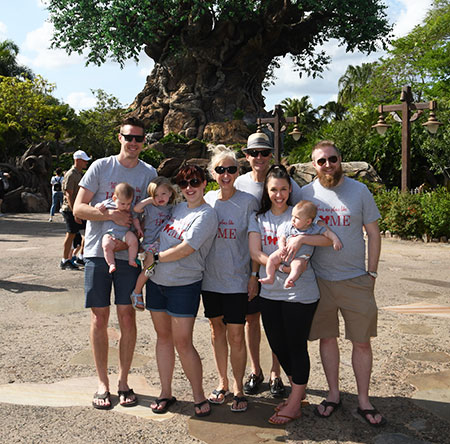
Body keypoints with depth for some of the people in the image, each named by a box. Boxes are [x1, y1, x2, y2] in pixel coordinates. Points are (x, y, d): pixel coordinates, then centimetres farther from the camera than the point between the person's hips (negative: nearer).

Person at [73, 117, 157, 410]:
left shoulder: (149, 173, 5)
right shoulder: (100, 167, 1)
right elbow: (78, 209, -3)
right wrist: (112, 215, -18)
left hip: (129, 254, 1)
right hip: (97, 252, -1)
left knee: (127, 316, 1)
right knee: (100, 317, 3)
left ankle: (124, 381, 17)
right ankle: (103, 383, 17)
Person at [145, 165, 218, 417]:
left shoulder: (206, 214, -10)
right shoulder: (177, 207, 11)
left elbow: (186, 249, -18)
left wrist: (155, 257, -9)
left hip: (185, 285, -6)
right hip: (157, 281, 7)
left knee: (182, 342, -5)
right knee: (163, 337, 12)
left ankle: (199, 396, 11)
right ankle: (166, 393, 23)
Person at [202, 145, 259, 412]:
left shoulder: (248, 202, -7)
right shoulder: (207, 200, 4)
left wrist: (254, 277, -7)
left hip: (237, 280, -4)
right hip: (210, 277, 4)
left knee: (236, 335, 0)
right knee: (217, 330, 14)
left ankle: (238, 388, 18)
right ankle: (222, 383, 29)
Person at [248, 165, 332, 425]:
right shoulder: (258, 218, 8)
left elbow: (330, 239, -13)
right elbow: (255, 252, -5)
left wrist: (298, 237, -25)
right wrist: (282, 266, -18)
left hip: (300, 293, -5)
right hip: (270, 292, 5)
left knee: (297, 345, 2)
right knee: (277, 344, 13)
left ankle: (295, 404, 17)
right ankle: (298, 389, 36)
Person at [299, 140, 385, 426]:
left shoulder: (359, 191, -1)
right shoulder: (306, 193, 0)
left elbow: (373, 234, 3)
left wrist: (372, 273, 0)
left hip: (356, 280, 0)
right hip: (320, 280, 1)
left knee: (362, 342, 5)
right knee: (327, 338, 11)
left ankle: (364, 401, 22)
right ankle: (334, 395, 28)